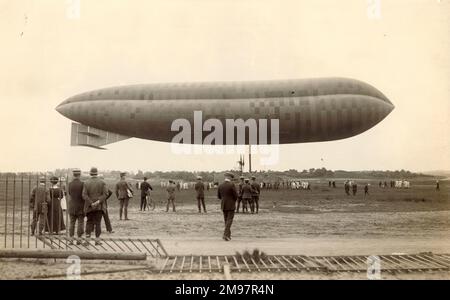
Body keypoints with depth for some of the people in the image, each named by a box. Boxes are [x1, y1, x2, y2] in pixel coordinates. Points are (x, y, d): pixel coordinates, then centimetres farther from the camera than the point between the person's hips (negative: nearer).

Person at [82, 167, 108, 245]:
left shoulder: (86, 183, -3)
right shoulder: (102, 182, -3)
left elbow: (84, 195, -11)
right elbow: (105, 194, -12)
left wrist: (91, 203, -13)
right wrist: (98, 201, -17)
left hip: (89, 207, 1)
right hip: (99, 206, -1)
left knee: (89, 222, 10)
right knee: (97, 223, 4)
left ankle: (87, 240, 4)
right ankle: (97, 240, 4)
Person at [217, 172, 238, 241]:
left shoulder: (220, 185, 3)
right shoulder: (232, 185, -13)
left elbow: (219, 196, 10)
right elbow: (236, 195, -11)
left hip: (223, 205, 5)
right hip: (231, 205, -5)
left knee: (226, 220, 15)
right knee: (229, 220, -3)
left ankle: (228, 235, 21)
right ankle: (225, 235, -16)